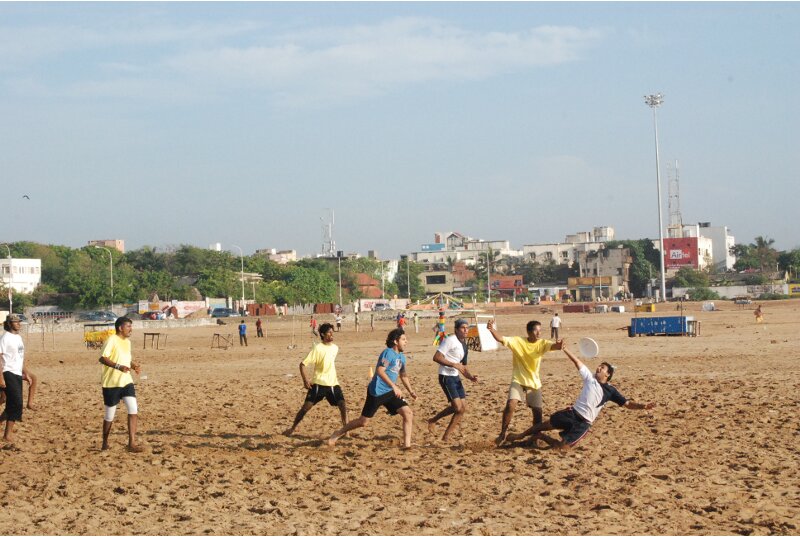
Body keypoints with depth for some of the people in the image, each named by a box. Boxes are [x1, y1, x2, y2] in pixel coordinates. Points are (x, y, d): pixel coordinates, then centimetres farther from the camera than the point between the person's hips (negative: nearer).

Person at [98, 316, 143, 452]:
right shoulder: (112, 340, -12)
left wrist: (135, 366, 6)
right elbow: (102, 358, -20)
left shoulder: (127, 341, 13)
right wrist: (118, 366, -31)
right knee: (110, 415, 4)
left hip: (126, 382, 6)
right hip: (111, 384, -6)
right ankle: (105, 443, 24)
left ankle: (132, 443, -7)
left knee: (134, 410, -9)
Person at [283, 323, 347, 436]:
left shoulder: (335, 348, 5)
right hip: (318, 384, -4)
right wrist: (305, 380, -21)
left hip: (333, 384, 4)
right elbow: (303, 364, -14)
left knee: (343, 405, -9)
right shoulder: (318, 348, -13)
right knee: (306, 406, -5)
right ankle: (292, 428, 10)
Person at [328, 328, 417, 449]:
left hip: (390, 393, 8)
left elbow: (403, 375, 28)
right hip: (377, 392, -8)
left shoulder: (401, 357, 13)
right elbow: (380, 371, -27)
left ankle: (407, 444, -4)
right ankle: (338, 434, 18)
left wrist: (410, 391, 18)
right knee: (363, 422, -1)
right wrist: (394, 386, -33)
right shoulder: (388, 353, -15)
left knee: (408, 413, -7)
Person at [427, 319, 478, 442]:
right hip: (446, 377, -9)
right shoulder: (450, 340, -12)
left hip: (456, 377, 9)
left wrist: (471, 377, 2)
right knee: (458, 408, -14)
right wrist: (454, 364, -23)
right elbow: (436, 357, -19)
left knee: (463, 408, 9)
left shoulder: (464, 346, 15)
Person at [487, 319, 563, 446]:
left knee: (538, 412, 4)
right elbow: (501, 339, -22)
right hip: (518, 381, -2)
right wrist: (492, 330, -41)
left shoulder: (542, 343, -7)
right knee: (510, 405, -22)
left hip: (534, 383, 3)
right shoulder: (517, 341, -11)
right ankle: (503, 433, -3)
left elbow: (553, 346, -25)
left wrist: (559, 345, -50)